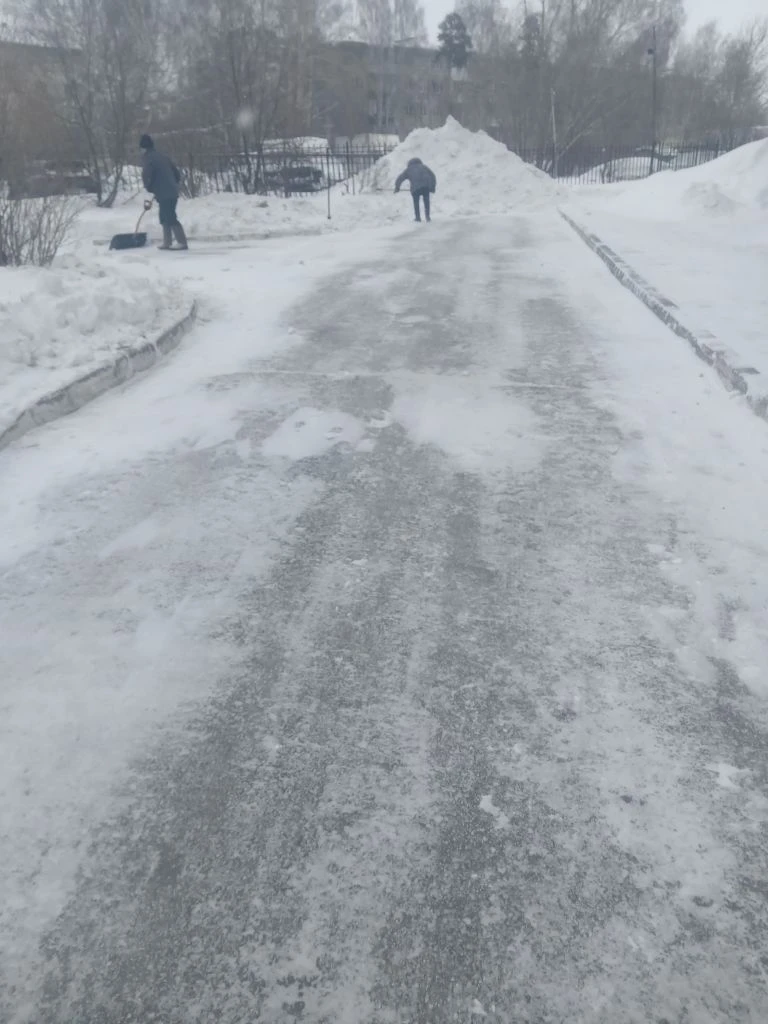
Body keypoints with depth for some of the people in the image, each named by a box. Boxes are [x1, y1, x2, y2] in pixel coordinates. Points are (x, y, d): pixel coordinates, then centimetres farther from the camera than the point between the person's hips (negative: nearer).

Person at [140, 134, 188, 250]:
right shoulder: (163, 156, 16)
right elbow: (177, 173, 17)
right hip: (172, 192, 9)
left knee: (171, 219, -8)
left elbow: (146, 176, -15)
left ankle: (183, 243, -13)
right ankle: (167, 243, 20)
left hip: (163, 194, -9)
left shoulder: (149, 159, -8)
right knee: (165, 218, 16)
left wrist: (149, 188, 4)